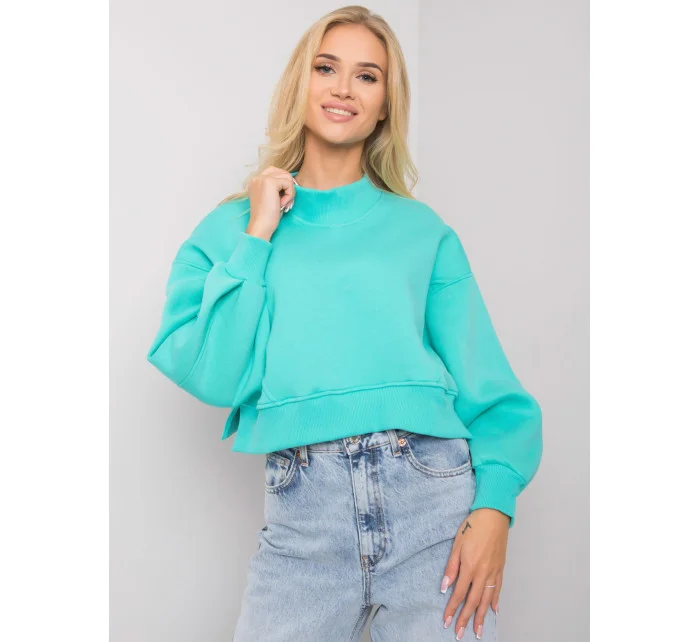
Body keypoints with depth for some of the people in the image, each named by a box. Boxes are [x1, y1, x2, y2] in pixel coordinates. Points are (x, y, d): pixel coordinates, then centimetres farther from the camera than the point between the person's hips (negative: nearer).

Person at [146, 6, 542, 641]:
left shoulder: (423, 229, 9)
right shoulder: (229, 228, 11)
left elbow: (490, 390, 4)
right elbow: (213, 377, -4)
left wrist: (494, 507, -11)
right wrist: (259, 235, -3)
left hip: (436, 492, 1)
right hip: (305, 512, 0)